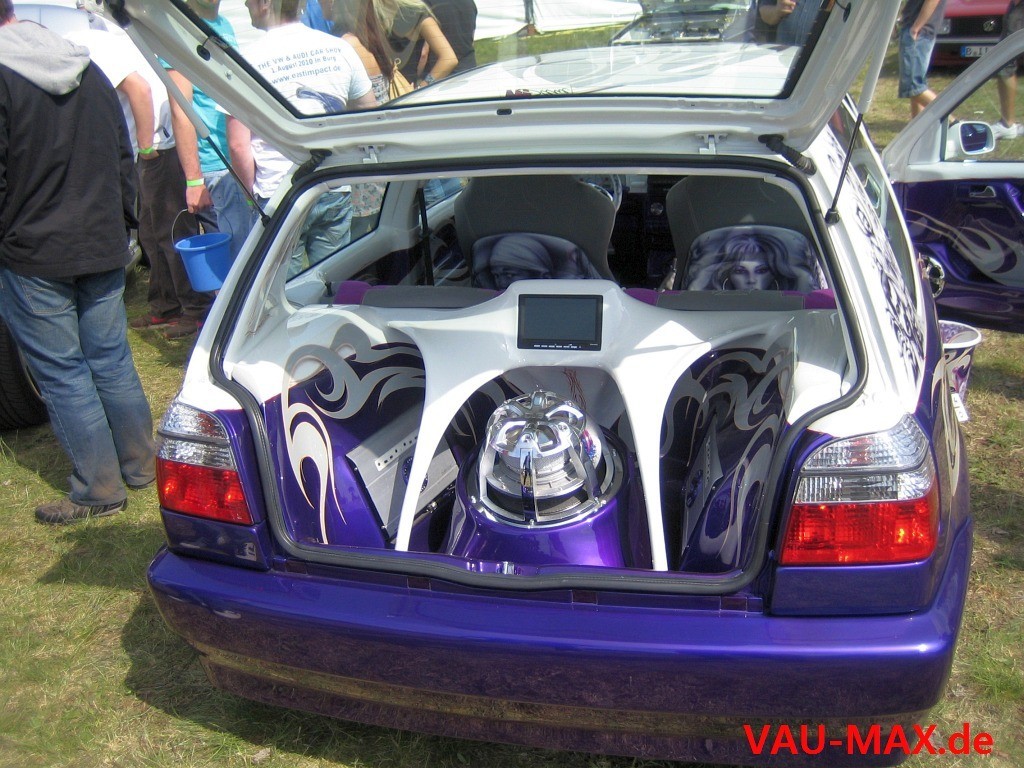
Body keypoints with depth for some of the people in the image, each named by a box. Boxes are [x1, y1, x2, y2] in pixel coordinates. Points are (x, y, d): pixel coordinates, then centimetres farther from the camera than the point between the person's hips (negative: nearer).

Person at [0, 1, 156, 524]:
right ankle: (140, 465, 24)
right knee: (112, 360, 15)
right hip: (103, 247, 7)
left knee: (62, 375, 3)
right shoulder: (88, 70, 9)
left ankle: (100, 491, 10)